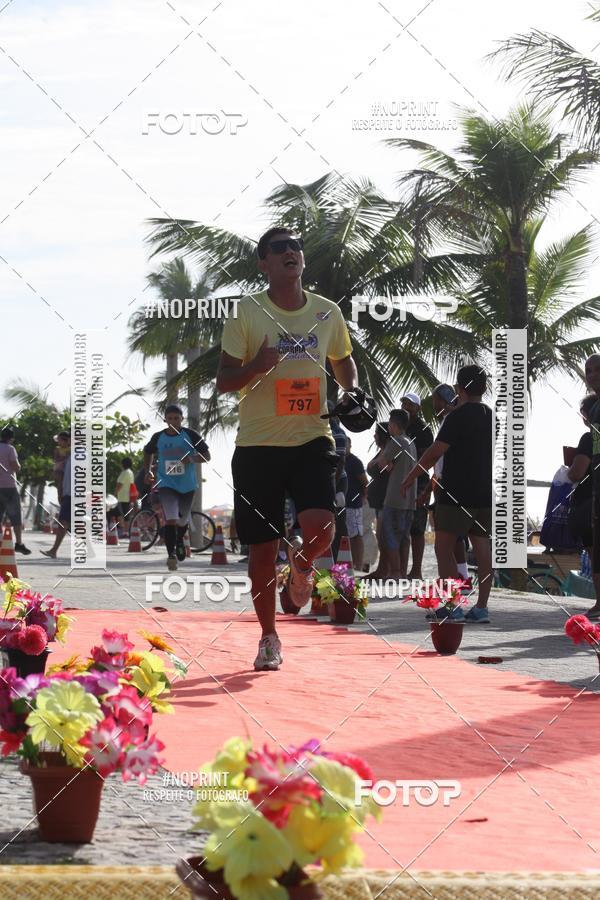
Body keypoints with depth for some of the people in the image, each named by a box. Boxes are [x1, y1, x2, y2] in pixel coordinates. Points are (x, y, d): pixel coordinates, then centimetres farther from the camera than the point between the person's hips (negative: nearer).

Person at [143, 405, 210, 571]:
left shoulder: (190, 435, -7)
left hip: (187, 485, 1)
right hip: (166, 484, -1)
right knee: (170, 519, -20)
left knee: (182, 520, 19)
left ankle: (179, 541, 50)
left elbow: (207, 456, -4)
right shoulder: (158, 437, -3)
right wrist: (148, 471, 4)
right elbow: (148, 453, 18)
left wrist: (192, 458, -23)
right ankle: (171, 554, -19)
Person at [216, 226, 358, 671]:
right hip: (258, 443, -1)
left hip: (312, 438, 1)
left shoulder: (327, 312, 6)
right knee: (263, 546, 3)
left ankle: (303, 561, 18)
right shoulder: (247, 313, -3)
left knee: (320, 527, -21)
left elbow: (343, 361, 24)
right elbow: (223, 381, -3)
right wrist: (255, 368, -23)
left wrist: (352, 393, 3)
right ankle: (269, 638, 21)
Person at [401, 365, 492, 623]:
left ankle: (452, 607, -7)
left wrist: (412, 476, -2)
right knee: (482, 549, 6)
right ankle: (481, 607, 4)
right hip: (485, 495, 7)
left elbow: (435, 452, -12)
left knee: (443, 548, 0)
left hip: (456, 495, -7)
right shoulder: (492, 418, 10)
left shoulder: (457, 417, -12)